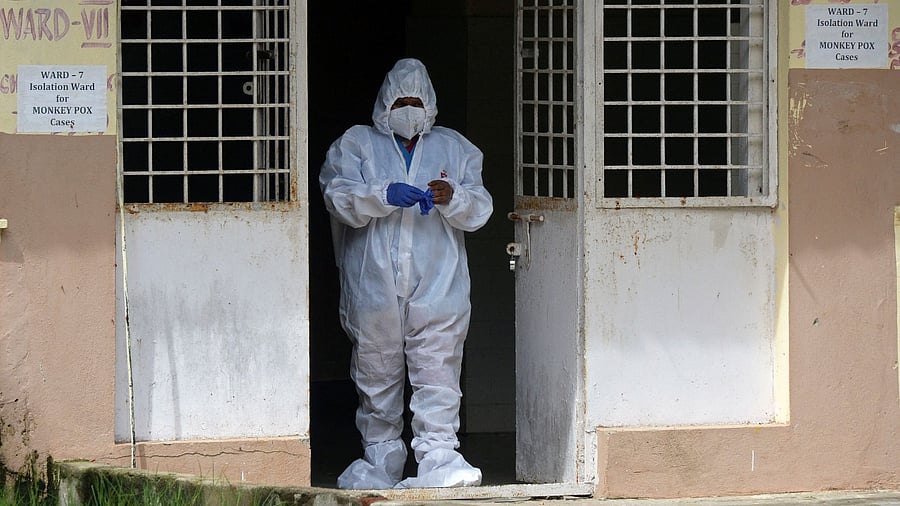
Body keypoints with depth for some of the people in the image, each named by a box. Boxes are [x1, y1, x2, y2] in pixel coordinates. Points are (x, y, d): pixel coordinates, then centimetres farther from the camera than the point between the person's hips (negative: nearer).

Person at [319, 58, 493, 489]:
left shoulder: (454, 149, 17)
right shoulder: (356, 143, 11)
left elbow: (480, 208, 8)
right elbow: (339, 196, -5)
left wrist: (453, 198, -14)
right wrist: (384, 195, -21)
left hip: (437, 288, 0)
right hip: (374, 287, 0)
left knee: (438, 375, -8)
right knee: (377, 376, 5)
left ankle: (437, 458, -12)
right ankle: (381, 459, 16)